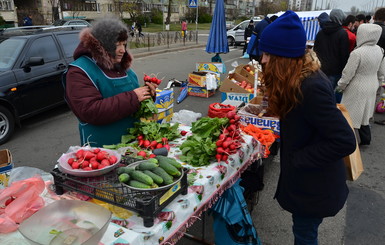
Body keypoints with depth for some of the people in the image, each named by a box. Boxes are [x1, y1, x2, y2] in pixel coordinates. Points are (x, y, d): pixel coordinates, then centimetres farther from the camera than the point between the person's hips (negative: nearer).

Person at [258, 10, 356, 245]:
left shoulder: (311, 87, -31)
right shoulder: (300, 78, -1)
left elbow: (345, 141, -31)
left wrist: (297, 160, -23)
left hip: (314, 184, -8)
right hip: (305, 178, 9)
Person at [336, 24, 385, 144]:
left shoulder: (357, 53, -25)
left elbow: (348, 74, -18)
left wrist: (340, 87, -3)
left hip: (357, 89, -7)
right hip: (372, 88, 8)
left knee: (351, 116, 6)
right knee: (365, 114, 21)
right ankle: (366, 139, 33)